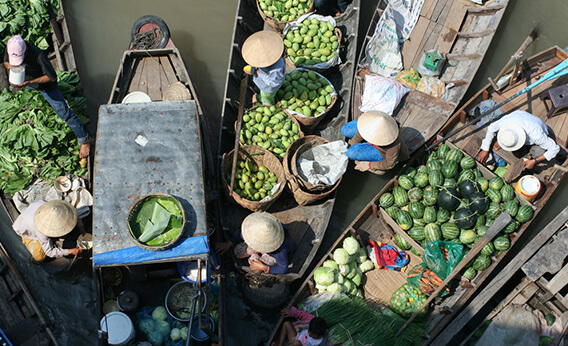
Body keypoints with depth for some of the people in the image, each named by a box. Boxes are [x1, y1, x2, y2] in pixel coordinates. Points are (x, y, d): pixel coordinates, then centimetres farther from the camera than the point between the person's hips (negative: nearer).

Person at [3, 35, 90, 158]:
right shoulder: (10, 48, -24)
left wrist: (29, 82, -41)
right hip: (25, 81, 7)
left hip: (46, 86, -7)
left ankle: (84, 141, 7)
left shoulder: (38, 55, -42)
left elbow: (52, 76, -34)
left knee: (64, 113, -5)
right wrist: (9, 66, -28)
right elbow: (5, 61, -2)